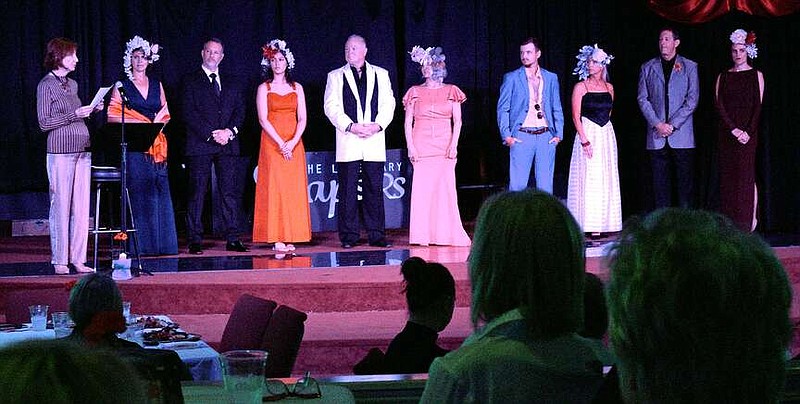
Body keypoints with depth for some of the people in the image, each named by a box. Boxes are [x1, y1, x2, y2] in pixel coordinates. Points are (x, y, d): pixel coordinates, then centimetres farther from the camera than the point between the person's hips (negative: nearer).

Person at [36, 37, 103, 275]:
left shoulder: (72, 84, 16)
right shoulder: (46, 85, -4)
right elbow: (44, 123, -9)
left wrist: (92, 110, 8)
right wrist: (74, 115, -15)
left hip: (82, 151, 7)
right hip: (60, 152, -7)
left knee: (82, 207, 4)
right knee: (61, 206, -4)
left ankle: (78, 258, 9)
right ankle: (59, 260, 2)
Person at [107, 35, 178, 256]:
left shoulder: (157, 85, 16)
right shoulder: (122, 86, 4)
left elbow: (165, 114, 17)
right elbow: (113, 116, -3)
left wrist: (157, 124, -3)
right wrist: (139, 123, -11)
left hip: (157, 145, 4)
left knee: (160, 192, 1)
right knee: (139, 194, -7)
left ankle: (162, 243, 6)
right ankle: (141, 244, -5)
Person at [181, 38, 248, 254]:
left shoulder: (232, 82, 18)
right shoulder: (191, 81, 5)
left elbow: (240, 110, 11)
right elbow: (189, 113, -5)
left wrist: (230, 131, -8)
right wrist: (211, 134, -13)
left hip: (228, 145, 3)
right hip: (200, 145, -3)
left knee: (230, 191, 1)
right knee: (197, 192, -3)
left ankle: (232, 239, 4)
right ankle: (195, 241, -1)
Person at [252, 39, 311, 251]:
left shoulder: (297, 88, 11)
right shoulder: (264, 88, 3)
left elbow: (302, 119, 5)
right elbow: (263, 120, -5)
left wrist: (293, 142, -11)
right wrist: (281, 143, -13)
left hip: (294, 144, 3)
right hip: (272, 144, -3)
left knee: (294, 189, -1)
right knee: (274, 188, -7)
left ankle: (290, 237, 2)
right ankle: (277, 238, -7)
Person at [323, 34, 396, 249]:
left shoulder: (380, 74, 14)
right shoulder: (336, 76, 9)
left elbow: (388, 103, 8)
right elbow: (331, 107, 0)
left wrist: (378, 124, -8)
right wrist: (351, 126, -12)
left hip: (374, 141, 1)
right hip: (348, 142, -1)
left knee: (375, 189, 3)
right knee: (348, 191, -2)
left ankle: (376, 235, 7)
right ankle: (349, 236, 3)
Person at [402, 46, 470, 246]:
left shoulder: (451, 91, 9)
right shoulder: (415, 92, 8)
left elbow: (458, 121, 6)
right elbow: (408, 122, 7)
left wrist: (454, 145, -6)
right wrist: (410, 147, -4)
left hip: (444, 146, 0)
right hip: (421, 146, 0)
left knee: (445, 188, -5)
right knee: (422, 189, -5)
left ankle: (446, 234, -1)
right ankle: (422, 235, -2)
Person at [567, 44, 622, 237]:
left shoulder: (609, 88, 9)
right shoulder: (581, 87, -4)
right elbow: (576, 116, -8)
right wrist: (585, 141, -15)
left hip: (607, 135, 5)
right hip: (588, 135, -5)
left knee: (606, 179, 5)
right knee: (588, 179, -7)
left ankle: (603, 222, 10)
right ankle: (590, 224, -4)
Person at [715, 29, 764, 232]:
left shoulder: (756, 75, 5)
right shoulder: (723, 76, 10)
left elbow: (758, 106, -3)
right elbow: (719, 105, 1)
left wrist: (748, 132, -14)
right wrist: (734, 129, -11)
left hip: (748, 133, -2)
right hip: (726, 134, 2)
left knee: (746, 176, -7)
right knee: (727, 177, 0)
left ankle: (749, 221, -4)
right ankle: (730, 225, 1)